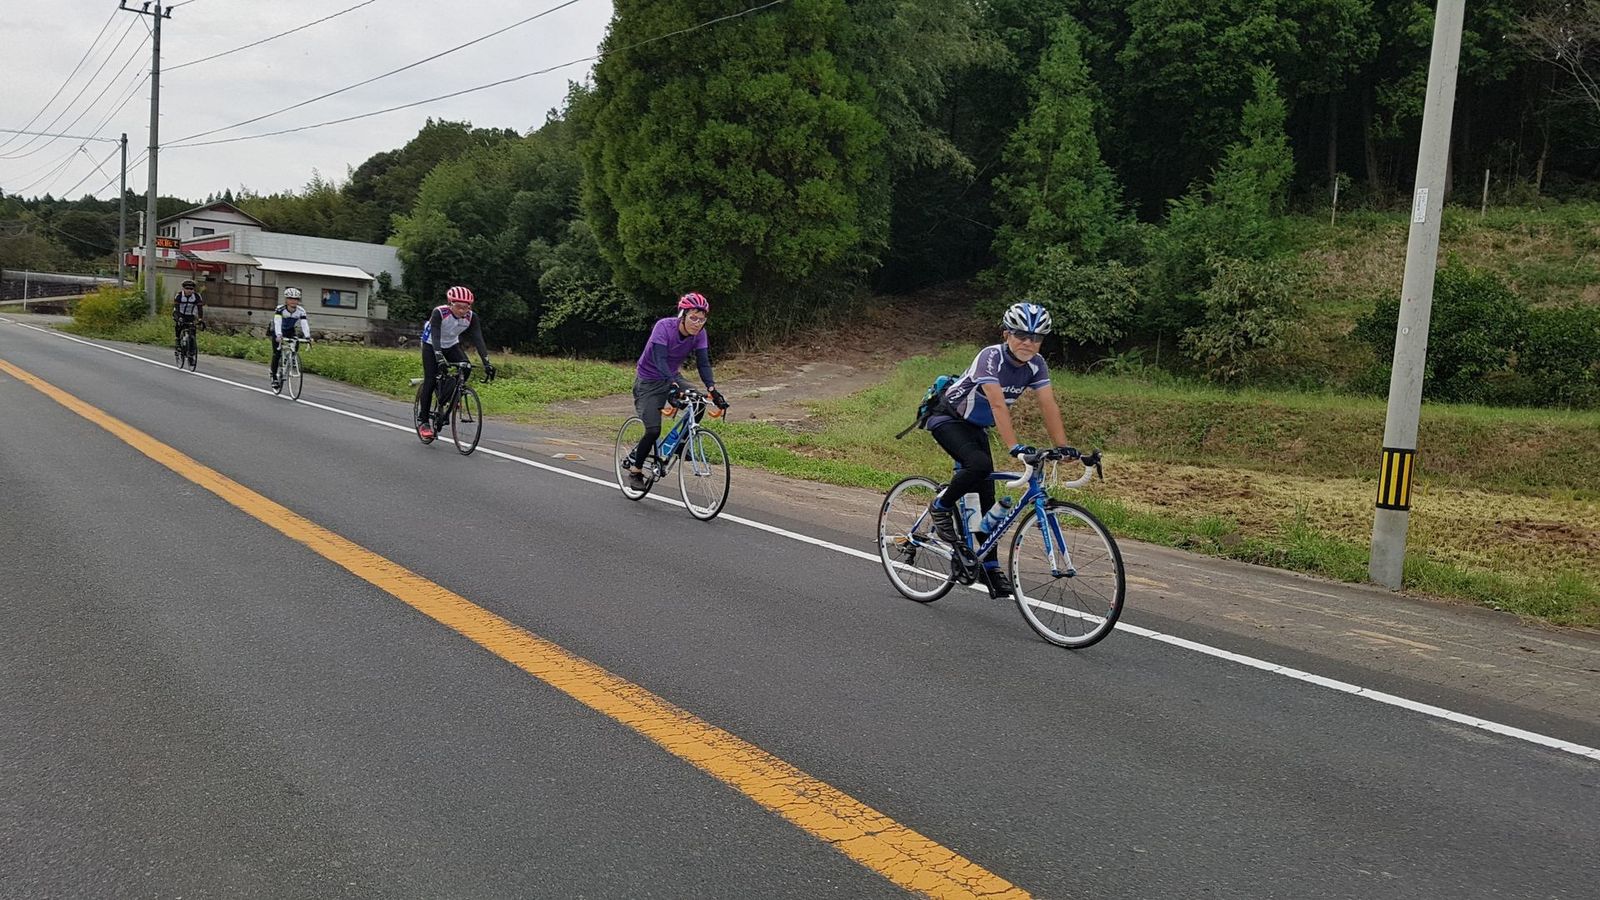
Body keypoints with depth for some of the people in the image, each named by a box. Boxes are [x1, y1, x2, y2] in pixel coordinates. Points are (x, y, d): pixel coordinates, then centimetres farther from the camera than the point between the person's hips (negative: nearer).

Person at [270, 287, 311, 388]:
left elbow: (304, 324, -30)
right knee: (277, 354, -13)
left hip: (290, 331, 3)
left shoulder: (301, 310, -21)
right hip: (278, 332, -3)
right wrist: (278, 335, -58)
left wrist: (307, 337, -46)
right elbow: (277, 323, -42)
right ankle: (274, 378, -1)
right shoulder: (280, 309, -29)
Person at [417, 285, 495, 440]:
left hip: (452, 345, 3)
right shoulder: (439, 312, -33)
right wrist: (440, 359, -55)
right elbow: (435, 337, -41)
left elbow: (478, 340, -29)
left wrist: (486, 363, -41)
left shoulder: (471, 317, -23)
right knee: (431, 380, -12)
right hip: (431, 345, -3)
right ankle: (422, 420, -3)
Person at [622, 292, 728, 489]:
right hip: (648, 381, -5)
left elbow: (703, 363, -18)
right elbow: (659, 359, -37)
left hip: (672, 377, 5)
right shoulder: (664, 327, -27)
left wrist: (712, 389, -35)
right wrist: (673, 385, -52)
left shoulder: (699, 334, -12)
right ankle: (635, 471, 8)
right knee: (653, 431, -15)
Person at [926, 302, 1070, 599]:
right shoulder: (991, 357, -30)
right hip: (947, 419, -6)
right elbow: (998, 404, -40)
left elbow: (1049, 406, -16)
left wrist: (1063, 448, -27)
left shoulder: (1036, 365, -11)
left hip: (975, 427, 7)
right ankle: (941, 507, -7)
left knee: (986, 495, 1)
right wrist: (1015, 447, -49)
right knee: (980, 465, -33)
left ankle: (990, 566, 9)